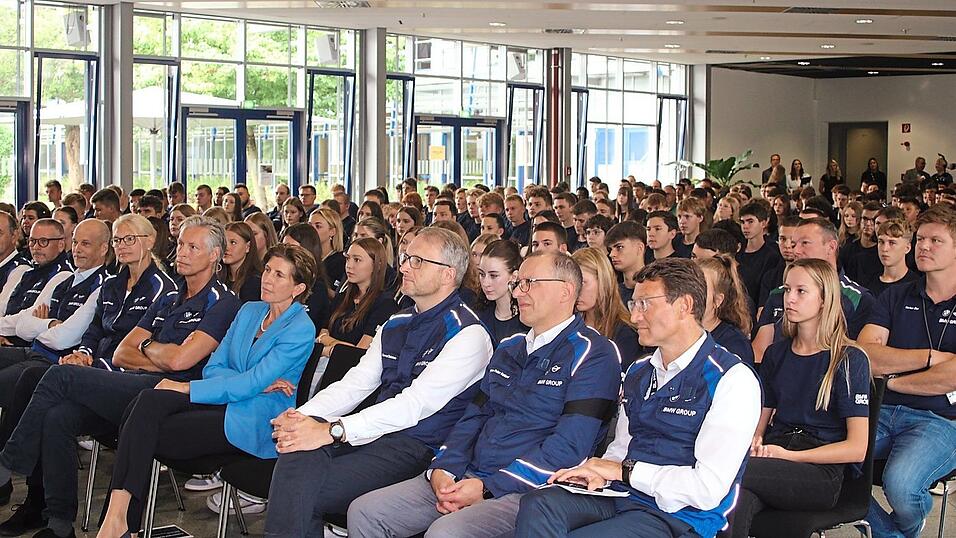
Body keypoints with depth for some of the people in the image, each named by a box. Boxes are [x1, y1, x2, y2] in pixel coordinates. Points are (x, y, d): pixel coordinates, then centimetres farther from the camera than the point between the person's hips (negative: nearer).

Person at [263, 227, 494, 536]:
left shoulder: (467, 333, -9)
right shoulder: (395, 325, 18)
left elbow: (417, 403, -19)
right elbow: (355, 383, 15)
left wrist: (332, 430, -24)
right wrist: (302, 416, -5)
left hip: (416, 447, -7)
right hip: (374, 432, 7)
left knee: (303, 496, -25)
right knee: (296, 456, -24)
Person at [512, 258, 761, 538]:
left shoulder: (732, 379, -9)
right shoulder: (638, 372, 18)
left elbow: (709, 488, -16)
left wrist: (624, 471, -10)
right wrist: (599, 473, -4)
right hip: (622, 496, 7)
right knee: (538, 504, -24)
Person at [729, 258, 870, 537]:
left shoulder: (849, 360, 2)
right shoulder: (776, 354, 19)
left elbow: (856, 448, -3)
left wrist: (789, 455, -11)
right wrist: (755, 441, -3)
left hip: (823, 472, -4)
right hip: (774, 456, 4)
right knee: (737, 502, -35)